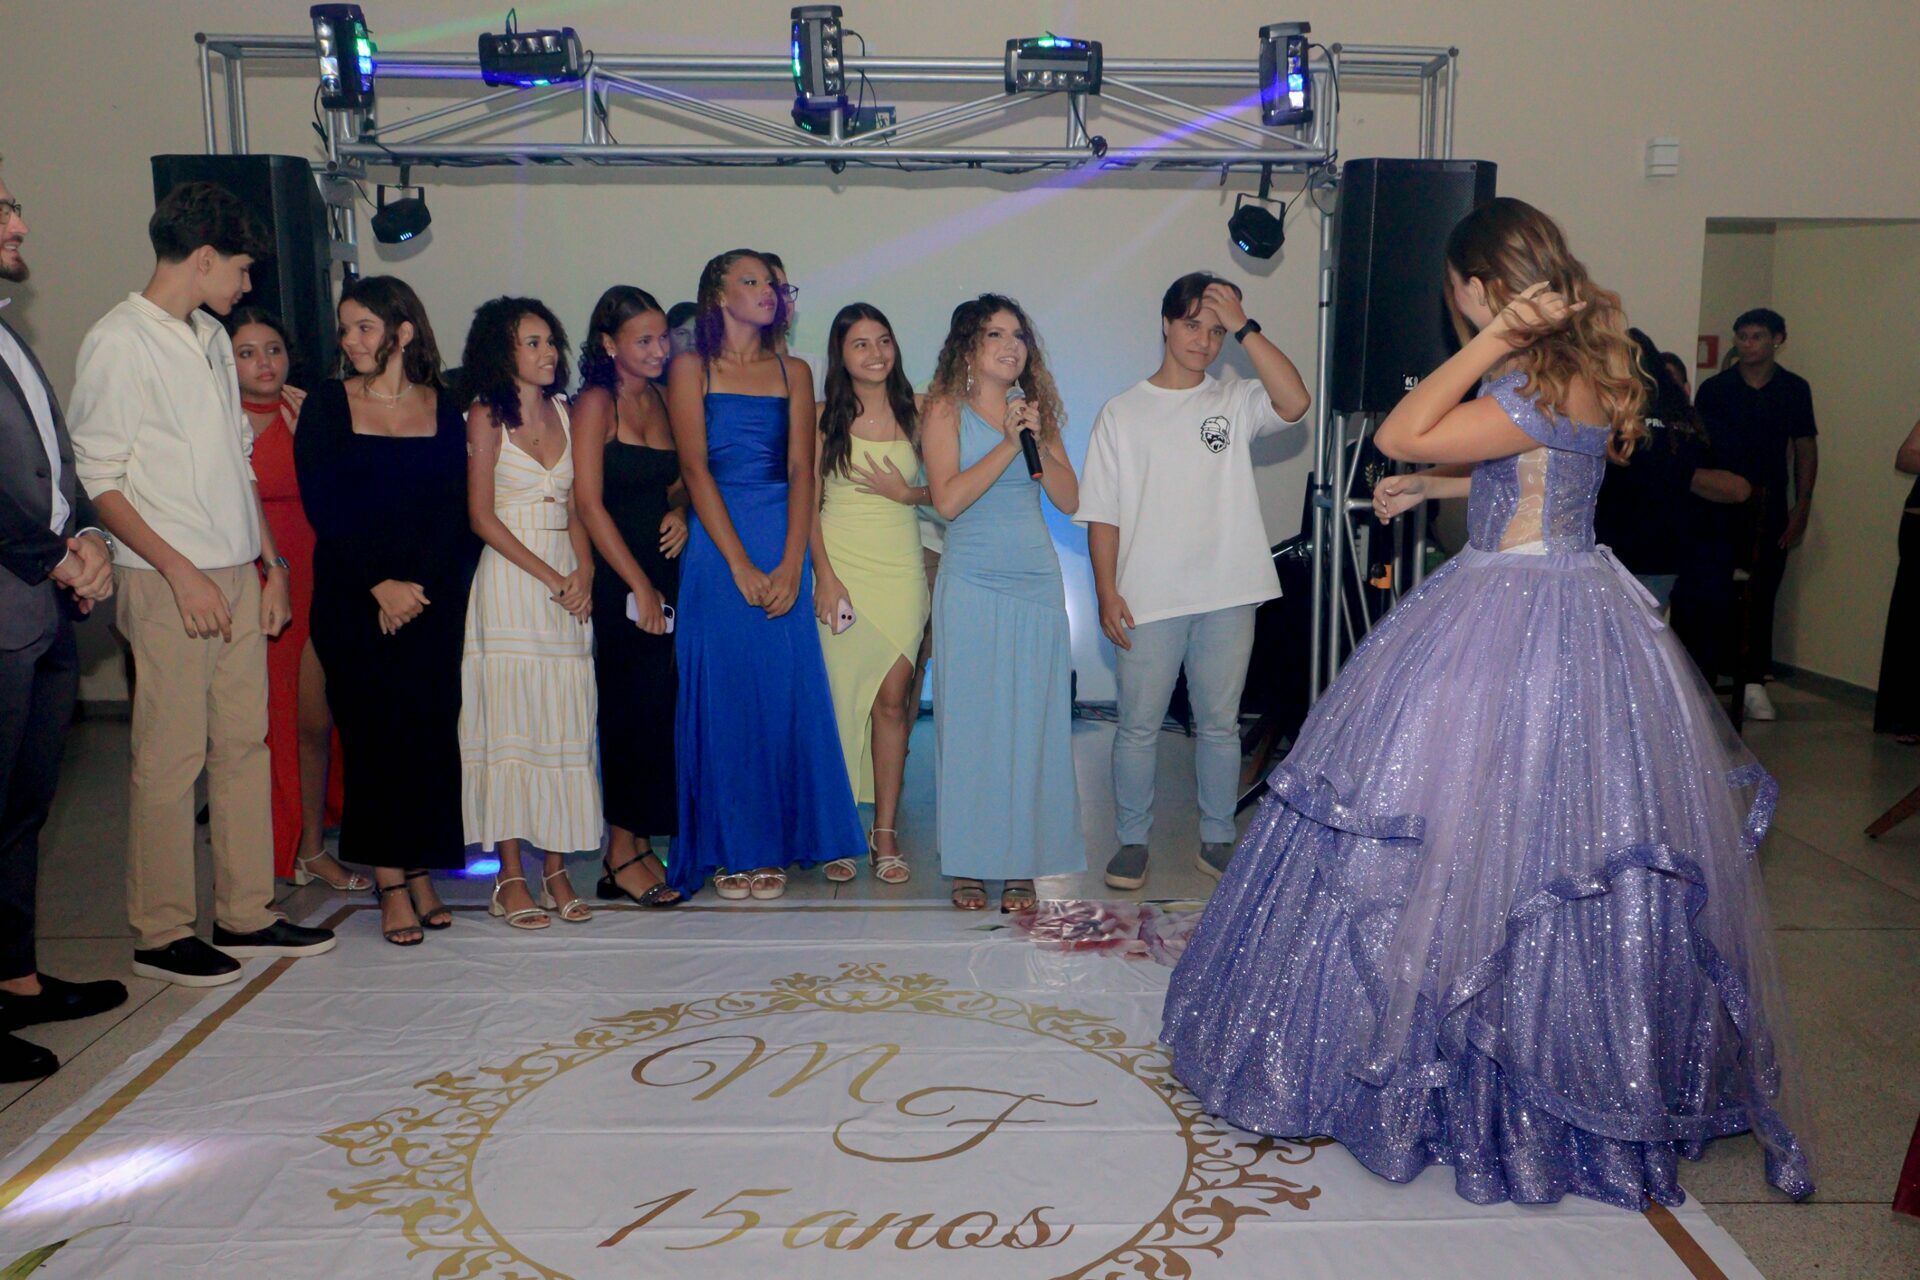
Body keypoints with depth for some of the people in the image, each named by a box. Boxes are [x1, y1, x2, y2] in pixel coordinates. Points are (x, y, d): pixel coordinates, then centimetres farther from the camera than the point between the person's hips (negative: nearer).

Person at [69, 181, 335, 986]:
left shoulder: (212, 338, 15)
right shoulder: (119, 342, -8)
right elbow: (98, 479, -11)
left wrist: (272, 565, 15)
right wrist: (181, 571, -16)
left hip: (237, 577, 8)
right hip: (168, 585, -7)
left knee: (244, 745, 9)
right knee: (169, 762, -2)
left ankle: (247, 916, 19)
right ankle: (161, 935, 11)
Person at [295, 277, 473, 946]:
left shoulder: (443, 409, 7)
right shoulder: (327, 403, 4)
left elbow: (455, 513, 2)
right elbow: (322, 505, -3)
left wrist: (415, 588, -10)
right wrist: (380, 584, -11)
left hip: (433, 598, 1)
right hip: (352, 601, -1)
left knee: (431, 733, 1)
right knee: (373, 733, -1)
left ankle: (421, 874, 12)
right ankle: (393, 885, 6)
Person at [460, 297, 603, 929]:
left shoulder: (563, 413, 15)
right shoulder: (487, 416, 0)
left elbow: (575, 506, 14)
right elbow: (481, 514, -5)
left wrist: (583, 571, -4)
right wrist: (548, 577, -10)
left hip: (567, 582, 5)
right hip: (508, 581, -5)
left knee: (565, 723, 2)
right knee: (509, 721, -4)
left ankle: (556, 870, 8)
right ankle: (510, 877, 1)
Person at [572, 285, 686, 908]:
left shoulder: (663, 401, 14)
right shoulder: (596, 403, -6)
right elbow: (590, 502, -11)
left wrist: (680, 510, -1)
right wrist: (639, 585, -13)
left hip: (666, 573, 6)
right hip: (616, 581, -6)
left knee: (660, 711, 5)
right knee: (633, 711, -4)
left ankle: (640, 845, 15)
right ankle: (623, 855, 6)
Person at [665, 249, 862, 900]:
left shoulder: (793, 372, 13)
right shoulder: (691, 369, 5)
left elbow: (801, 469, 4)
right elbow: (695, 468, -4)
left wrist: (790, 564, -9)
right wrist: (740, 564, -13)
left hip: (783, 544, 2)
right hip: (716, 546, -2)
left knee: (785, 694, 1)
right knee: (720, 694, 0)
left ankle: (774, 846, 13)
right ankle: (727, 849, 11)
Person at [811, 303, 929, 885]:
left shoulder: (913, 415, 8)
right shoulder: (825, 417, 3)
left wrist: (907, 493, -6)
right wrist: (825, 574, -8)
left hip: (900, 568, 1)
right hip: (840, 567, -1)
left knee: (892, 696, -4)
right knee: (842, 695, -1)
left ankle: (885, 830, 4)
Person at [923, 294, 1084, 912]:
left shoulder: (1034, 407, 12)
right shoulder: (946, 409, 1)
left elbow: (1069, 499, 7)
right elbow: (948, 499, -12)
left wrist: (1038, 441, -7)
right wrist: (1008, 445, -14)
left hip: (1037, 582, 3)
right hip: (972, 585, -3)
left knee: (1032, 723, 2)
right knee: (970, 722, -1)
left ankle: (1022, 864, 11)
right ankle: (968, 865, 9)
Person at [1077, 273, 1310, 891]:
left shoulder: (1235, 401, 7)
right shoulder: (1122, 412, 6)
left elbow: (1294, 402, -15)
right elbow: (1103, 514, 2)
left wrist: (1245, 327, -13)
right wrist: (1107, 592, -6)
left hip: (1226, 595, 1)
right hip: (1147, 600, -1)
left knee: (1220, 723, 9)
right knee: (1139, 725, 3)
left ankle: (1217, 840, 22)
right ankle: (1132, 841, 16)